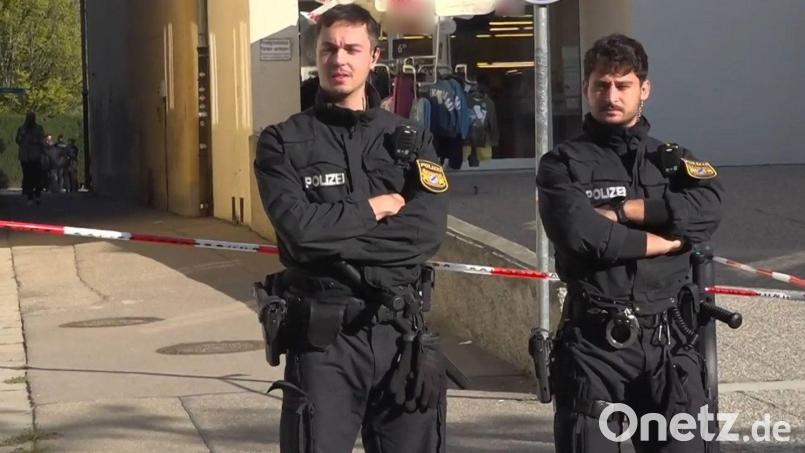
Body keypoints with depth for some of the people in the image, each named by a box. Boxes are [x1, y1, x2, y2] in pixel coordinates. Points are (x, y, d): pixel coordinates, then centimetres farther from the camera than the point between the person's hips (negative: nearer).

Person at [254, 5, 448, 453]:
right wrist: (373, 208, -4)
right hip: (322, 336, -2)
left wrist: (337, 239, -13)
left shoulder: (410, 139, 10)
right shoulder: (284, 143, 3)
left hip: (403, 333, 3)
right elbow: (300, 227, -14)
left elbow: (429, 230, -7)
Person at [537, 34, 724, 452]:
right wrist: (665, 240, -7)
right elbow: (577, 234, -16)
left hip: (668, 343, 3)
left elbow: (708, 207, -9)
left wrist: (619, 211, -12)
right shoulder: (563, 164, 4)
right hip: (593, 345, -3)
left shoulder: (673, 160, 14)